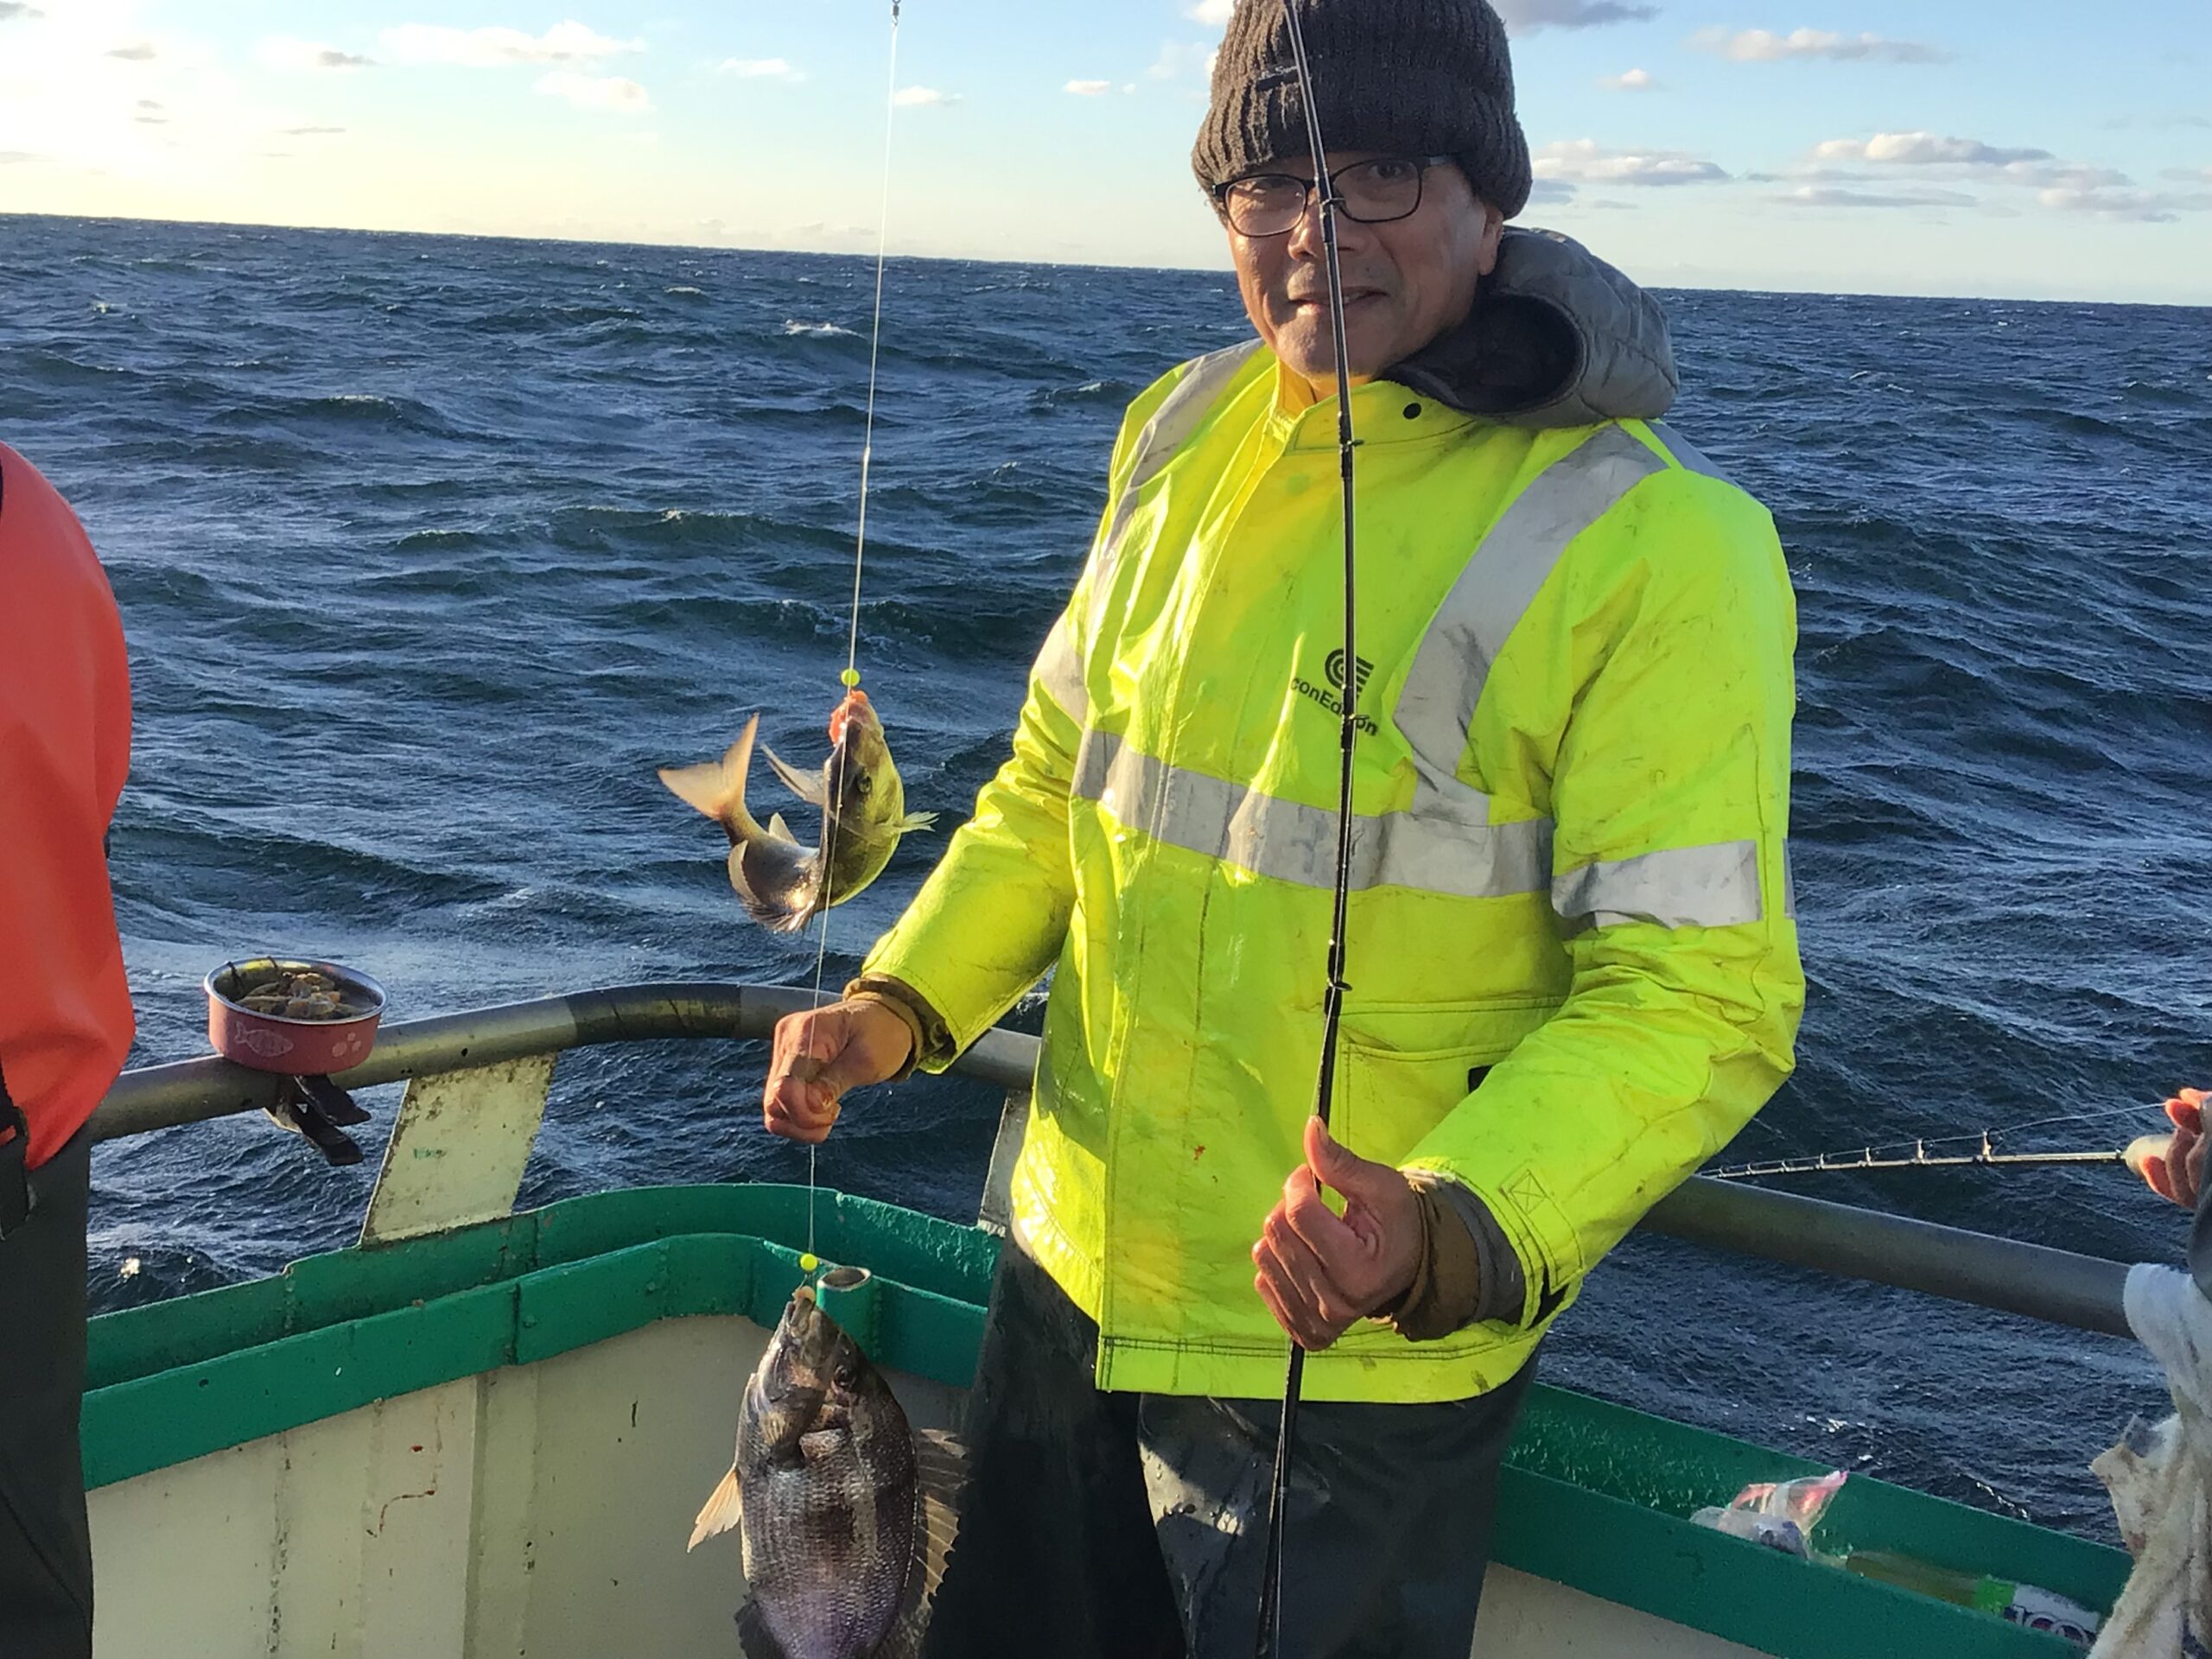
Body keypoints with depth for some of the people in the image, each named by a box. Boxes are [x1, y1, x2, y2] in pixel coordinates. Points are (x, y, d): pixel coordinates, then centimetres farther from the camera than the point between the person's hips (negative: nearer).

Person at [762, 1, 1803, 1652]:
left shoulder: (1657, 542, -19)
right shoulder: (1184, 437, 2)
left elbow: (1701, 991, -22)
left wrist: (1451, 1234, -36)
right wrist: (901, 1002, 1)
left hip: (1362, 1363, -6)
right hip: (1073, 1279, 6)